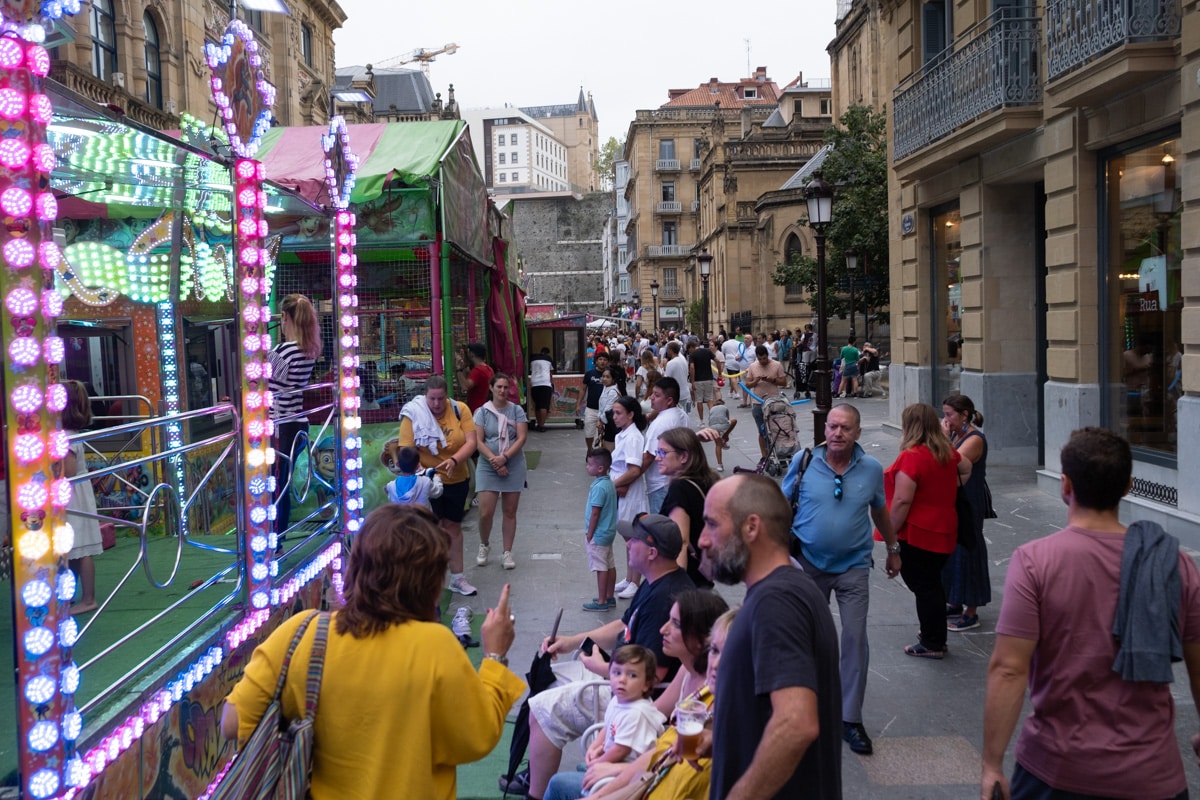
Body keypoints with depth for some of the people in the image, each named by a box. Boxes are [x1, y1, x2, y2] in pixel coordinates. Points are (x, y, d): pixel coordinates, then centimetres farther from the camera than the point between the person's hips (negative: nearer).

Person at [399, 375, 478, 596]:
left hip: (457, 480, 4)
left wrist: (454, 460, -31)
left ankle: (457, 578, 29)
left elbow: (471, 442, -14)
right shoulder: (413, 416, -15)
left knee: (454, 527, 17)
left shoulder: (460, 410, -9)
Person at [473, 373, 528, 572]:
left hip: (514, 466, 1)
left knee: (509, 512, 6)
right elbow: (478, 441, -5)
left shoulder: (517, 410, 2)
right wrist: (494, 461, -15)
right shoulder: (482, 411, 0)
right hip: (488, 467, -1)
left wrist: (504, 457, -16)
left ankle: (507, 553, 17)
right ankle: (484, 545, 21)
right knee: (485, 512, -6)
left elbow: (522, 438, -5)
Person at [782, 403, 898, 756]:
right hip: (809, 564, 0)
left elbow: (880, 511, 13)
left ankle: (851, 719, 7)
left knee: (855, 639, -4)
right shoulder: (803, 461, -8)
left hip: (853, 567, 0)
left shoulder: (872, 469, -3)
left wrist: (893, 549, 21)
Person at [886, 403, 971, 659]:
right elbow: (967, 467, 25)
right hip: (944, 530, 8)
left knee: (924, 587, 2)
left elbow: (902, 501, -23)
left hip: (918, 534, -8)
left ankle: (931, 644, 11)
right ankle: (936, 640, 29)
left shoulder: (911, 457, -21)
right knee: (932, 585, 19)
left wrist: (889, 533, -15)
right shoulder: (947, 452, 5)